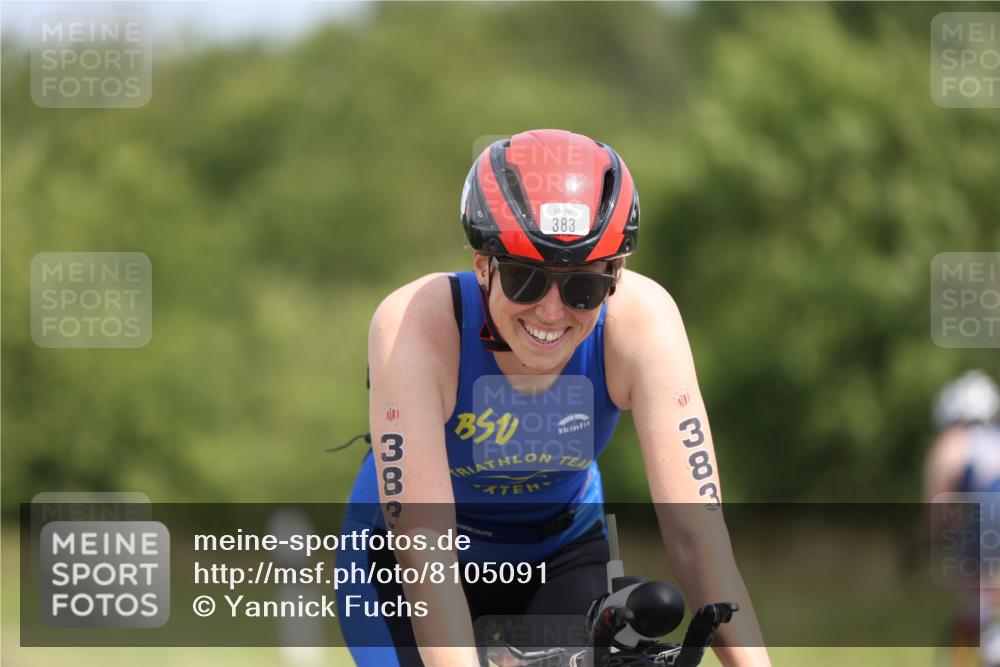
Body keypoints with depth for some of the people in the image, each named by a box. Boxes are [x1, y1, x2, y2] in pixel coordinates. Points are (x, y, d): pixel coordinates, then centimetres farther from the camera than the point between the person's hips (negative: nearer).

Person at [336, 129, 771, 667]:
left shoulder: (640, 317, -29)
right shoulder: (419, 324, -35)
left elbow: (695, 530, -32)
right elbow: (424, 549, -41)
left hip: (561, 549, 2)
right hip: (403, 559, -2)